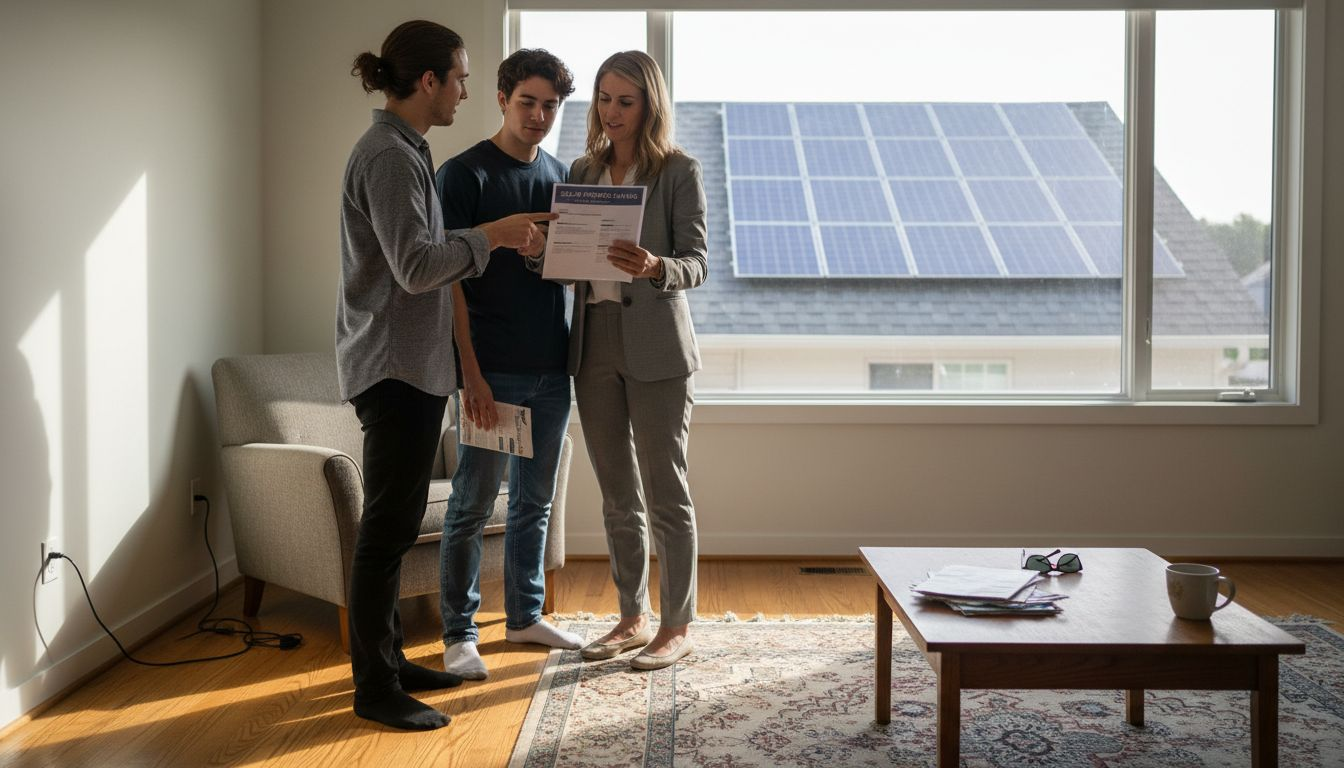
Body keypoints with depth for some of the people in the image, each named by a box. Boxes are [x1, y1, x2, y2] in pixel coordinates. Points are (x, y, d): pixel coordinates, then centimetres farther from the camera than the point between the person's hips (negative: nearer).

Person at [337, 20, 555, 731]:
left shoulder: (404, 150, 17)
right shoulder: (388, 155, -15)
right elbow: (415, 266, -22)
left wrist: (499, 244, 12)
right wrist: (492, 235, -13)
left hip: (413, 364, 10)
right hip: (392, 365, -10)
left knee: (396, 522, 14)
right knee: (389, 524, -4)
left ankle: (389, 661, 25)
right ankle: (373, 687, 5)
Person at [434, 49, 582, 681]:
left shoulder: (560, 176, 13)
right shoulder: (464, 174, -6)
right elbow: (448, 279, -11)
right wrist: (471, 374, -17)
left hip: (551, 368, 6)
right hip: (494, 370, -6)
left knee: (535, 500, 14)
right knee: (472, 505, 0)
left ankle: (525, 616, 27)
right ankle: (459, 635, 10)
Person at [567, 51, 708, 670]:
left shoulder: (679, 172, -3)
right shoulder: (582, 171, 13)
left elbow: (696, 264, -9)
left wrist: (654, 266, -29)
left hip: (656, 345, -5)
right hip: (593, 340, 5)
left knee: (665, 491, 0)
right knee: (617, 495, 12)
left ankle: (677, 625, 11)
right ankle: (633, 618, 24)